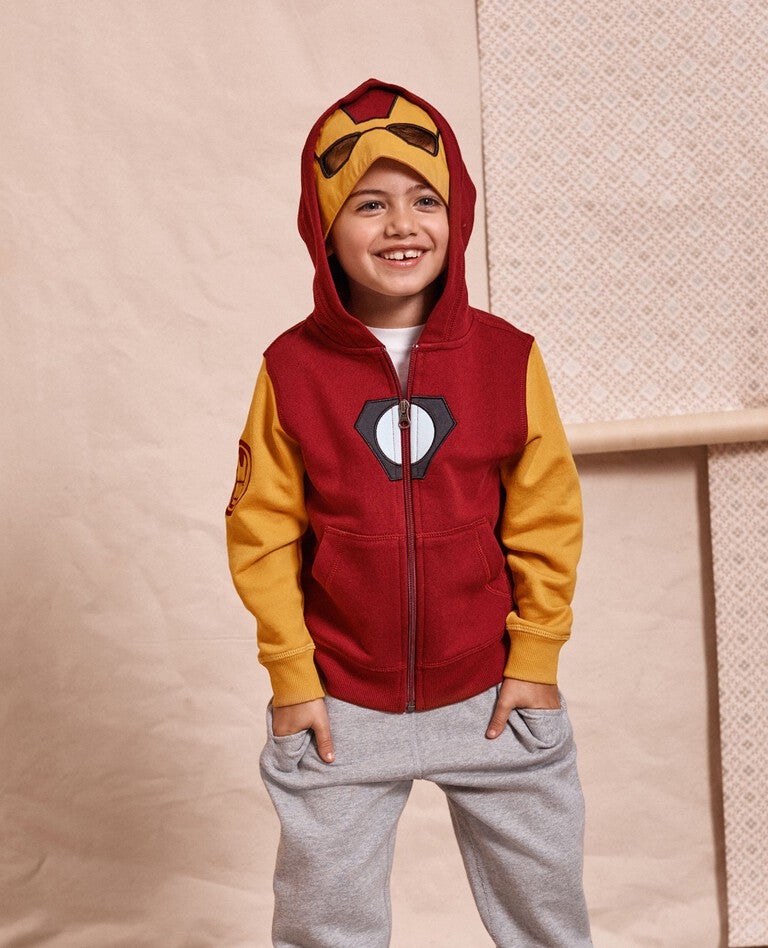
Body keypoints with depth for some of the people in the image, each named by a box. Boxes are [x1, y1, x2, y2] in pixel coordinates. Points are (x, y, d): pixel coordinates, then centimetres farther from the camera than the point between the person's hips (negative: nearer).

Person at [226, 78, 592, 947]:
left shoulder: (506, 356, -7)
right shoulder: (292, 369, -8)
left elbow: (546, 520, -3)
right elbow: (262, 534, -5)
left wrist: (535, 658, -2)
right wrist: (291, 674, -5)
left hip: (493, 695, 1)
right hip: (340, 707, 0)